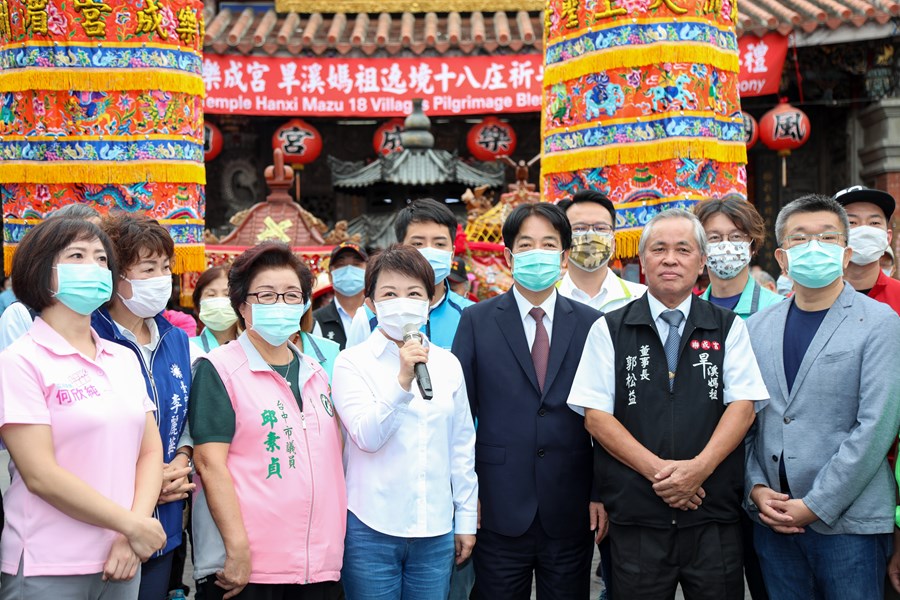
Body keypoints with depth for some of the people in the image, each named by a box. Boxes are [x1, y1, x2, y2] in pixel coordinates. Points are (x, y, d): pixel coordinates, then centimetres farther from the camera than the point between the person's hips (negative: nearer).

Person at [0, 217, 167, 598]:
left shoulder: (124, 360, 9)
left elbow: (150, 451, 6)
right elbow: (41, 475, -15)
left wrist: (134, 529, -10)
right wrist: (132, 526, -13)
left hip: (120, 562, 5)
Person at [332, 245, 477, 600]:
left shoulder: (447, 365, 6)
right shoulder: (352, 362, -4)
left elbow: (461, 446, 12)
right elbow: (367, 437, -15)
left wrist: (467, 518, 12)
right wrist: (403, 381, -26)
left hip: (436, 530, 3)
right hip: (372, 528, -3)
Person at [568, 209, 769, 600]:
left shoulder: (729, 329, 9)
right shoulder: (609, 331, 5)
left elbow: (743, 405, 0)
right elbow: (595, 415, -1)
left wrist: (699, 467, -15)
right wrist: (657, 469, -12)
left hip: (714, 518, 1)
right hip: (635, 519, 0)